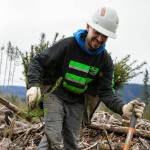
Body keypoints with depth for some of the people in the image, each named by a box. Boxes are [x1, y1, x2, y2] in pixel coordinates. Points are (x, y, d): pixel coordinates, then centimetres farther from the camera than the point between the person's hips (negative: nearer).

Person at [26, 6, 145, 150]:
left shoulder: (105, 61, -9)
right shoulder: (67, 45, -19)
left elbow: (106, 92, -11)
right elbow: (38, 62, -14)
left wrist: (122, 107, -33)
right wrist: (34, 85, -34)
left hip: (76, 103, 4)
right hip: (55, 95, -4)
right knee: (53, 138, -21)